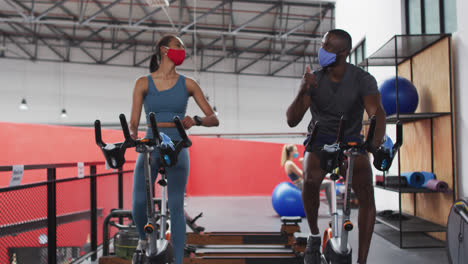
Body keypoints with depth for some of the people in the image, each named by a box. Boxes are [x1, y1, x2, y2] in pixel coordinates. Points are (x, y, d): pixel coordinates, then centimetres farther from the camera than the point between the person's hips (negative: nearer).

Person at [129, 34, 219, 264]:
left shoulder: (188, 84, 5)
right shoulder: (143, 83, 3)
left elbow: (214, 119, 2)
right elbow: (134, 122, -3)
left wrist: (195, 120, -19)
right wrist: (134, 137, -24)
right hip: (150, 148, 0)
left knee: (176, 206, -8)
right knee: (138, 204, -11)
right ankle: (143, 239, 22)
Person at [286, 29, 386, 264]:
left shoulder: (363, 79, -11)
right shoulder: (314, 79, -9)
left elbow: (376, 112, -22)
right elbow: (292, 120, -14)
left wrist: (375, 145, -40)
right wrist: (302, 92, -33)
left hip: (351, 140, 0)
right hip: (320, 139, 0)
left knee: (366, 193, -22)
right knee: (310, 179, -31)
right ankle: (314, 236, -6)